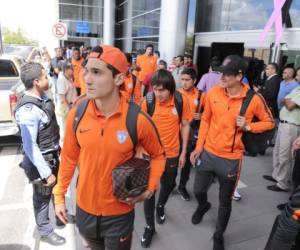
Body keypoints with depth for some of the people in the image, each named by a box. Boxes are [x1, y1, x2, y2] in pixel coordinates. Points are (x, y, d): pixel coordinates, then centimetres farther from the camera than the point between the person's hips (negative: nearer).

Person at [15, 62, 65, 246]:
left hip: (53, 155, 8)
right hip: (40, 160, -8)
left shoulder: (42, 98, -3)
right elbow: (30, 146, -27)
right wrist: (46, 173, -22)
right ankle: (45, 231, 36)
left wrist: (58, 148, 17)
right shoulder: (28, 110, -29)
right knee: (43, 196, 13)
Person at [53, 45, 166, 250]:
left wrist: (150, 189, -12)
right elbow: (69, 157, 1)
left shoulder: (138, 120, -21)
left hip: (119, 213, -3)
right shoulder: (77, 115, -13)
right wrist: (60, 196, 7)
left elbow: (158, 155, -3)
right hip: (85, 209, 3)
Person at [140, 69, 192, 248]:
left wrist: (183, 152, 0)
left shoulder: (182, 101, -14)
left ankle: (160, 206, 55)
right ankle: (150, 226, 29)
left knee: (168, 184, 22)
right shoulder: (148, 101, -15)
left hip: (172, 154, 1)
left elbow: (185, 126, -2)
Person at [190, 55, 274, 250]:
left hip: (231, 159, -2)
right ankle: (203, 205, 56)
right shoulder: (213, 93, -7)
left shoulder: (254, 99, -14)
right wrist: (199, 147, 3)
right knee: (198, 190, 19)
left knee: (225, 201, 14)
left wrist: (248, 126, -17)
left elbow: (270, 122, 1)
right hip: (208, 153, 3)